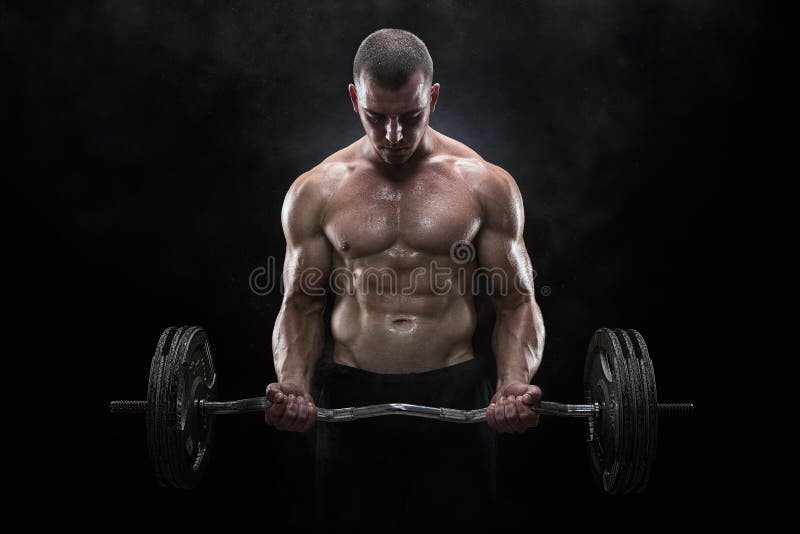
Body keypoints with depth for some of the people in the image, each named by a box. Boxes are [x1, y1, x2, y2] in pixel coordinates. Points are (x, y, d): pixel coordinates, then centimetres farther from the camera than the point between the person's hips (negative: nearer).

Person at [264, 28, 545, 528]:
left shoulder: (486, 184, 1)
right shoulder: (316, 191, 4)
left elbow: (517, 302, 2)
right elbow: (301, 304, 7)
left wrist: (515, 383, -16)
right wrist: (293, 383, -11)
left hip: (457, 396, 0)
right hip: (350, 399, 1)